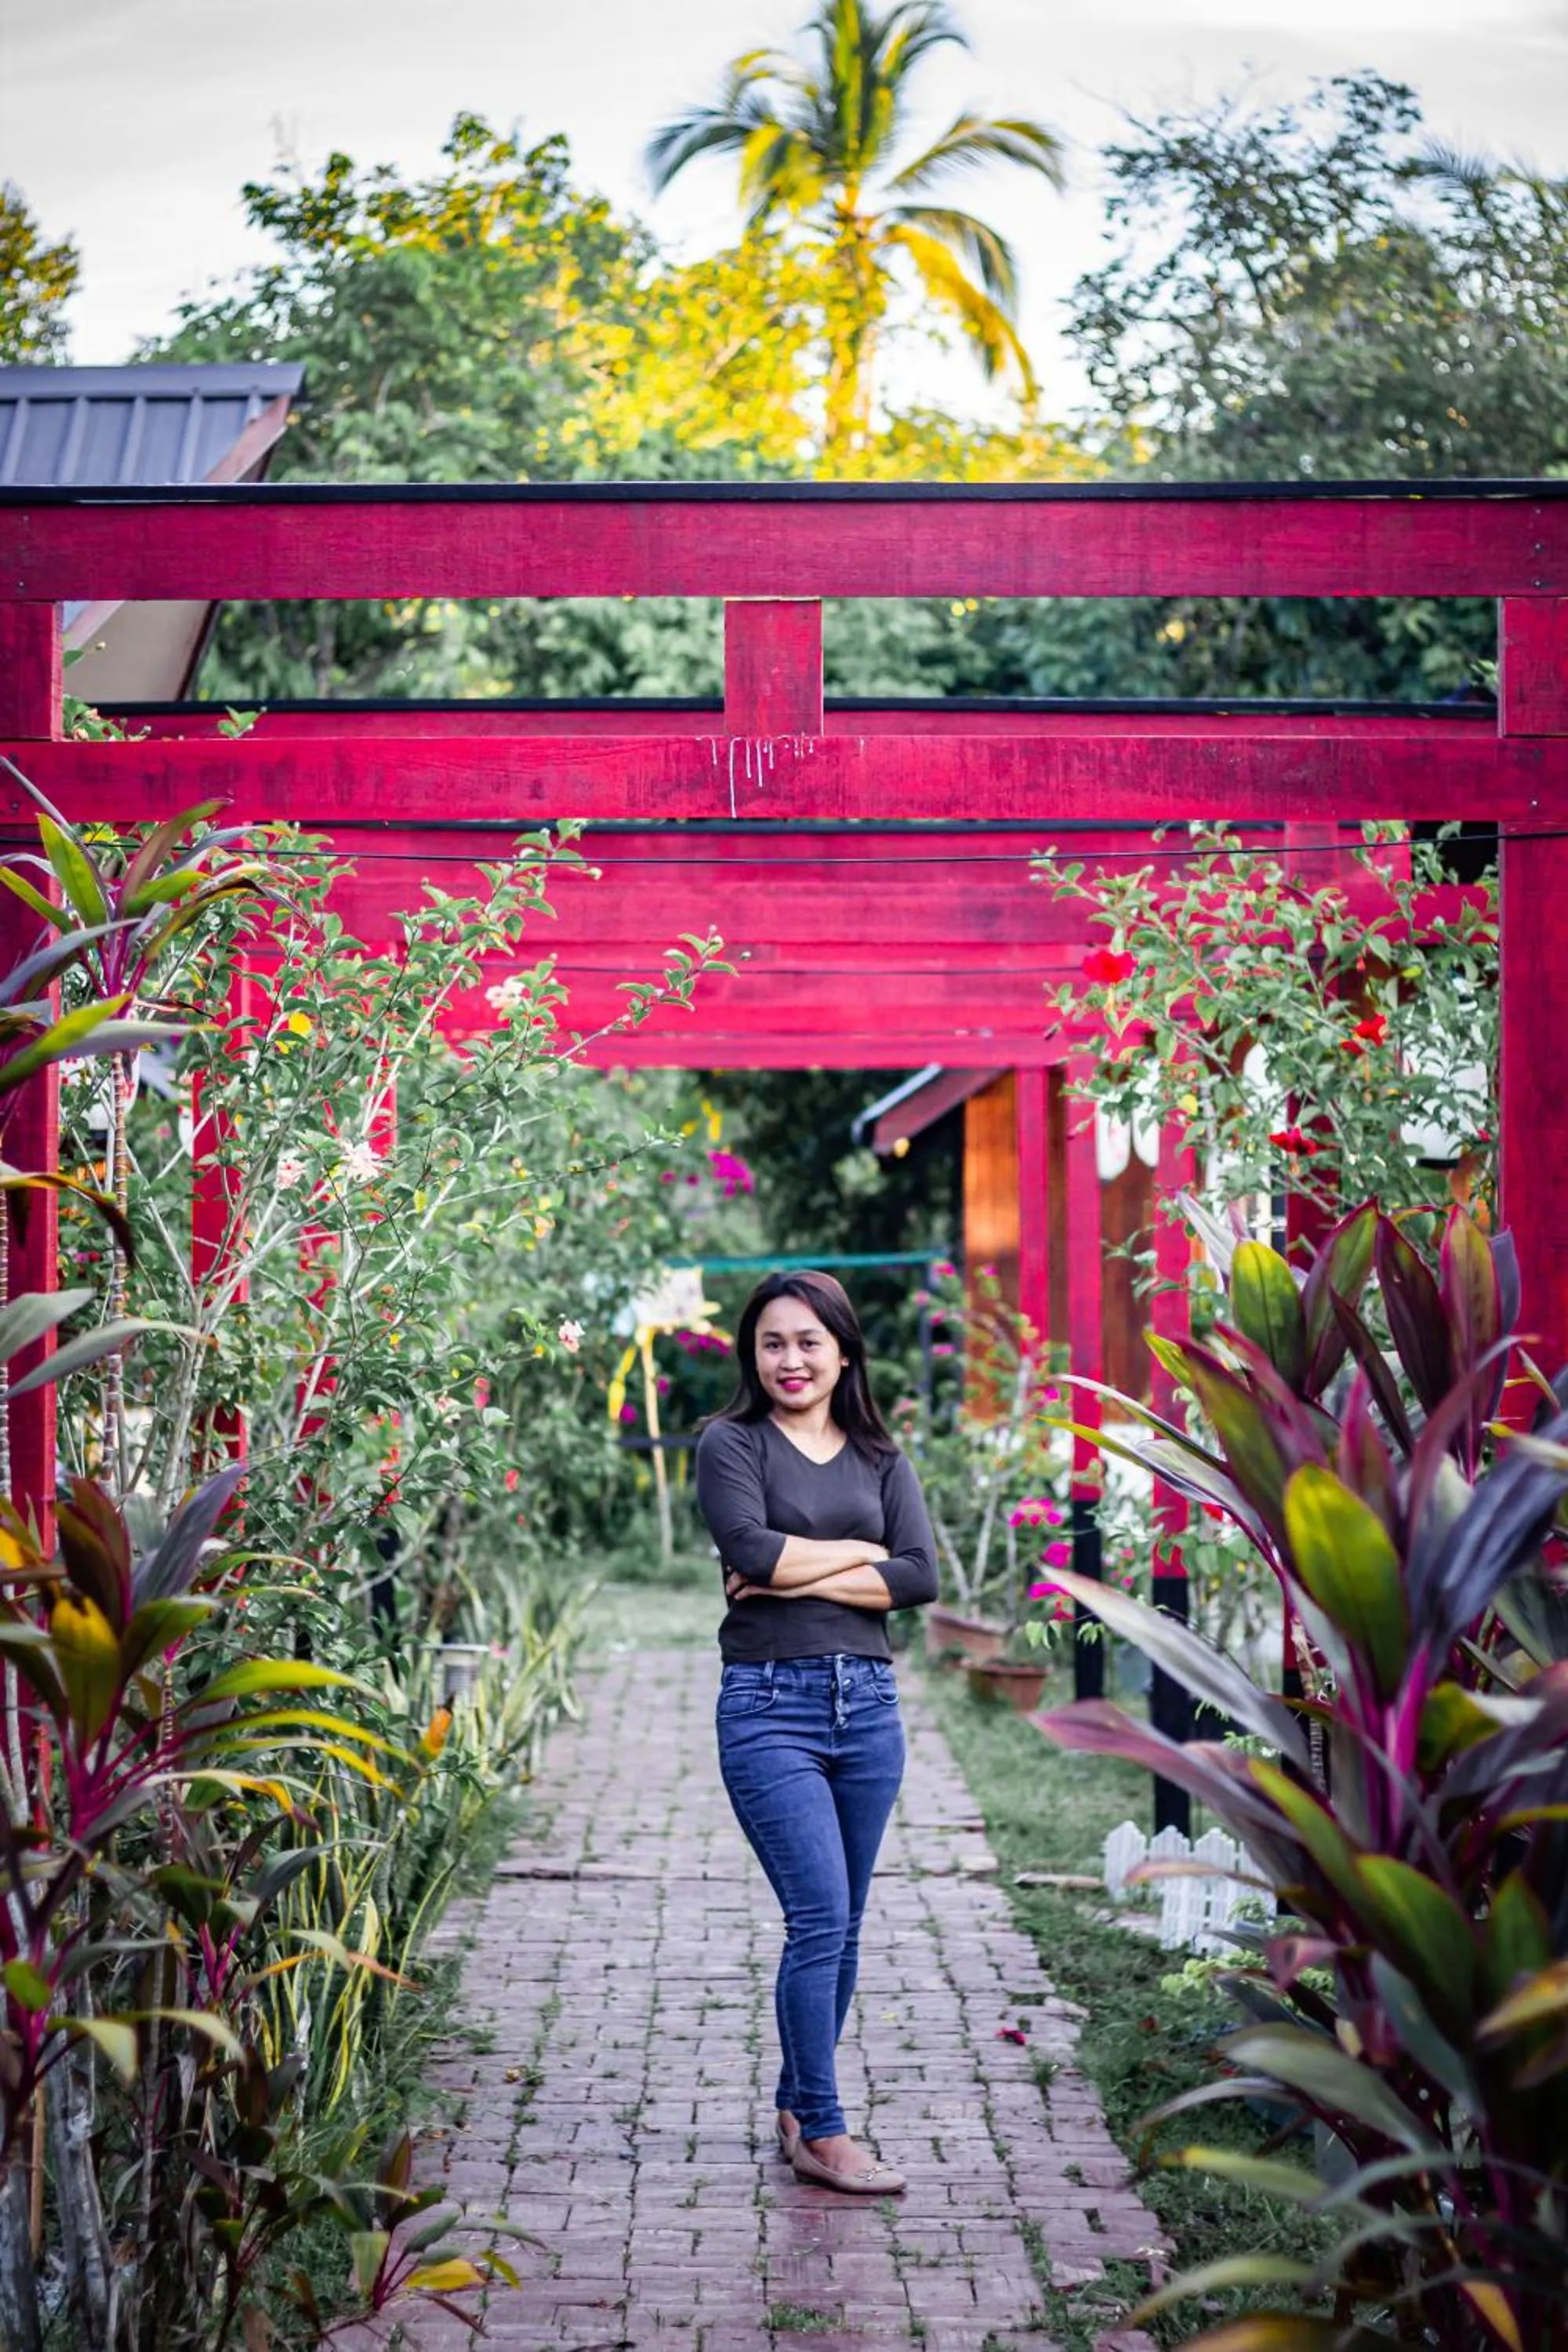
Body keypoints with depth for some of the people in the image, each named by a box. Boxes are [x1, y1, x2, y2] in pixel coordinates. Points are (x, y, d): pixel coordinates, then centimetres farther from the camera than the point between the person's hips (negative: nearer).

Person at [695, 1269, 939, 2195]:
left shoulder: (880, 1459, 12)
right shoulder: (732, 1444, 2)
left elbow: (922, 1577, -2)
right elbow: (752, 1549, -16)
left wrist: (801, 1577, -10)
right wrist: (865, 1552, -6)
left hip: (869, 1703, 4)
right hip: (770, 1708, -4)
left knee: (840, 1927, 11)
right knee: (819, 1919, -10)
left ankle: (799, 2105, 26)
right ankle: (822, 2134, -2)